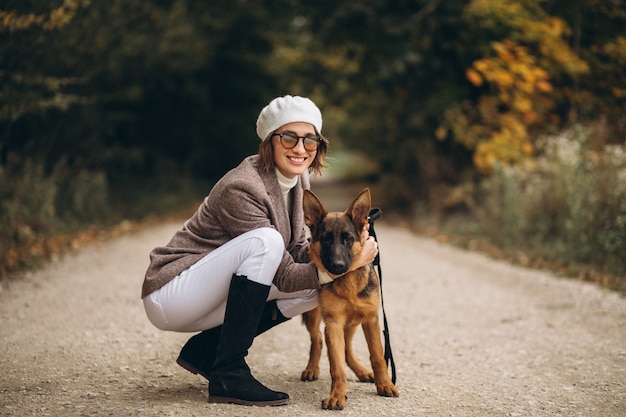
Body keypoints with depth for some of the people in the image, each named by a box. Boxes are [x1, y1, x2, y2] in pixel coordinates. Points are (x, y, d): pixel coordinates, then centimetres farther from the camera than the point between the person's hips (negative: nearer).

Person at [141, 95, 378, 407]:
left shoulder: (297, 180, 2)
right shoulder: (242, 188, -24)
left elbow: (297, 251, 2)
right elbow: (283, 276, -22)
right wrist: (340, 267, -28)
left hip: (206, 296, 9)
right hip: (169, 296, -9)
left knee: (314, 289, -2)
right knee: (265, 239, -29)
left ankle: (205, 350, 7)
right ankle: (228, 373, -23)